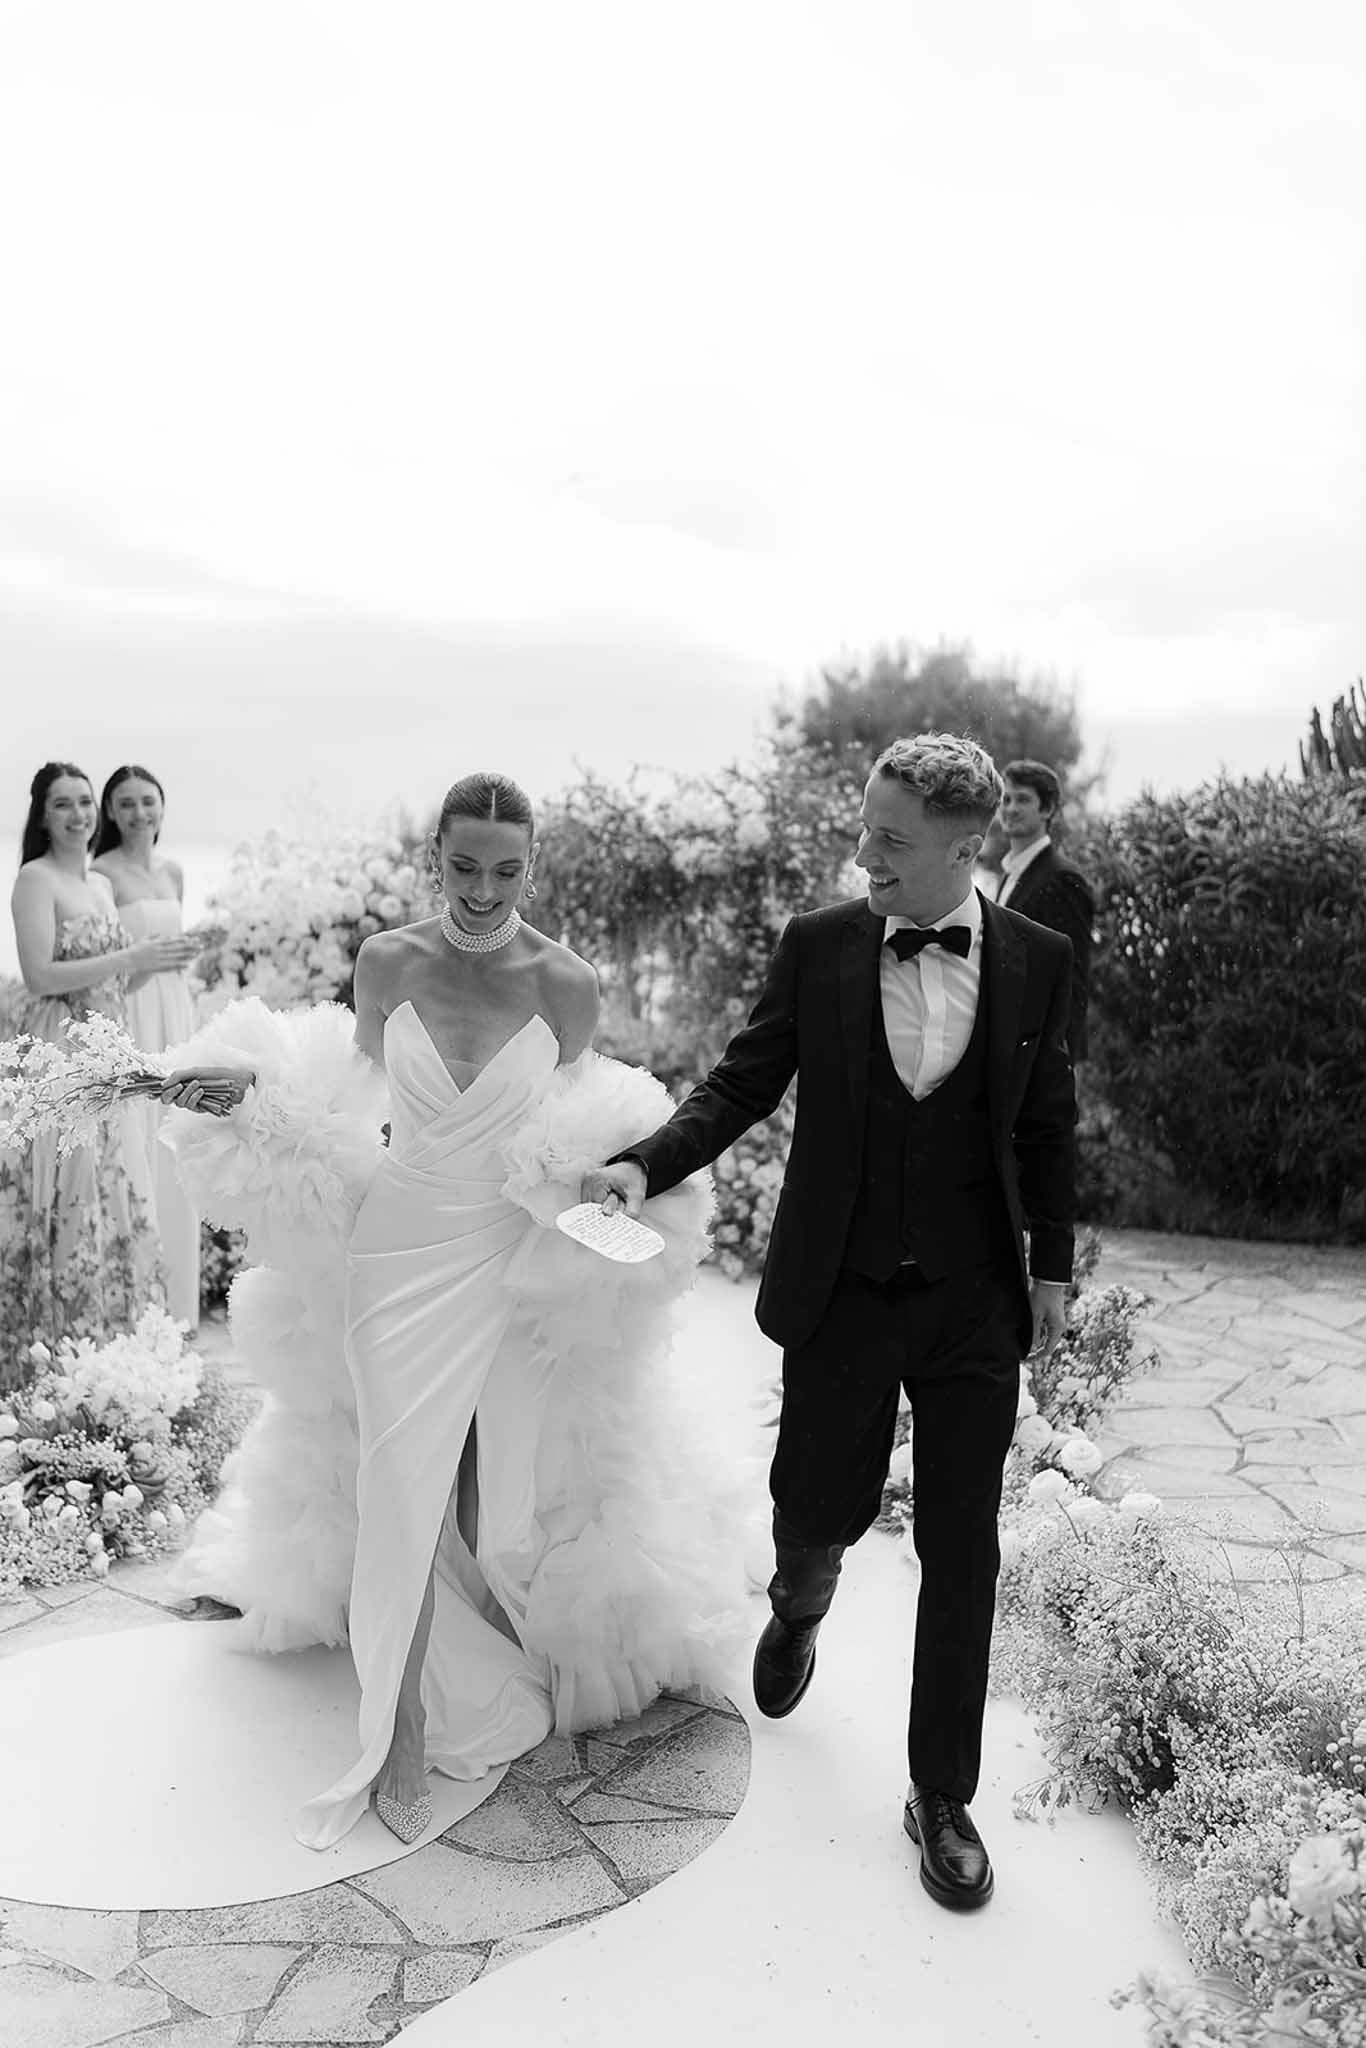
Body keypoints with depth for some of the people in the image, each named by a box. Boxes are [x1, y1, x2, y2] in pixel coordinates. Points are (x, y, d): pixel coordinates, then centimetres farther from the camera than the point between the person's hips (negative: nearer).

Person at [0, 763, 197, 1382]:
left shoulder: (102, 883, 14)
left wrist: (151, 964, 8)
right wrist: (130, 958, -17)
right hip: (56, 1050, -8)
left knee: (113, 1192, 11)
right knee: (65, 1197, -5)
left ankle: (108, 1334, 21)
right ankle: (51, 1348, 6)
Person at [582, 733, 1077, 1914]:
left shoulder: (1036, 962, -3)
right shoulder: (818, 947, -5)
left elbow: (1044, 1126, 6)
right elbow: (746, 1082, 0)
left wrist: (1051, 1266, 6)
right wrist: (648, 1164, -14)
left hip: (974, 1299, 0)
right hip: (838, 1291, 0)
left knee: (962, 1552, 6)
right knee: (818, 1512, 12)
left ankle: (943, 1796, 25)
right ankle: (800, 1605, 51)